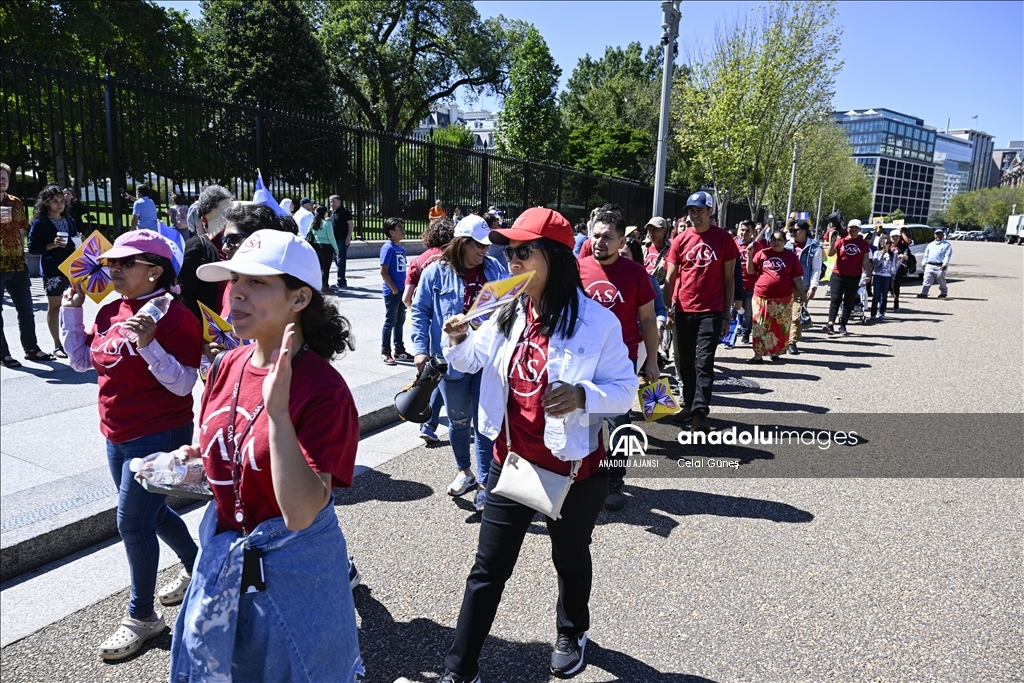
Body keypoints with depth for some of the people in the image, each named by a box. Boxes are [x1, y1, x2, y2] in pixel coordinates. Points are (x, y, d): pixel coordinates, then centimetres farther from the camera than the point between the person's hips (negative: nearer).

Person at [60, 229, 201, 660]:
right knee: (150, 512, 21)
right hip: (117, 436, 9)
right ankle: (196, 566, 44)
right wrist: (71, 309, 6)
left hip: (158, 438, -8)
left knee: (132, 522, -2)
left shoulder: (174, 316, -19)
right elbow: (81, 359, 14)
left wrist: (148, 345, -34)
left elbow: (184, 383, -22)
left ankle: (142, 616, 18)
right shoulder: (111, 311, 5)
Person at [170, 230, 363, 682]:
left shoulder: (323, 389, -24)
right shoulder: (229, 365, -3)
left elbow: (301, 514, -32)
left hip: (292, 567, -6)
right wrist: (190, 462, -7)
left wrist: (277, 409, -37)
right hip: (221, 555, 7)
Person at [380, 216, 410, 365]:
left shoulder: (401, 248, 9)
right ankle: (385, 352, 12)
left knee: (400, 321, 14)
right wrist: (394, 289, -16)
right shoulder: (388, 248, -14)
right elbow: (383, 271, -17)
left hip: (401, 291, 8)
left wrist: (405, 288, 9)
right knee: (390, 321, 1)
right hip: (392, 291, -8)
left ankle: (399, 350, 24)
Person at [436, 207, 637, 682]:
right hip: (511, 461, 4)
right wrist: (460, 340, -9)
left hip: (573, 470, -3)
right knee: (488, 569, 11)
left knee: (571, 559, 22)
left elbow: (625, 389, -12)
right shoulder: (506, 313, -1)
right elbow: (471, 361, 13)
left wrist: (583, 395, -31)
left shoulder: (596, 321, -16)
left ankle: (572, 633, 52)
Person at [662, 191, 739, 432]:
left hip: (711, 311, -2)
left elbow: (729, 279, 4)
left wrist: (727, 315, 1)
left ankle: (699, 412, -4)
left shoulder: (724, 239, 0)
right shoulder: (681, 240, 3)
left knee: (704, 362, -6)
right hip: (683, 310, 3)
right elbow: (670, 278, 4)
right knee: (684, 361, 11)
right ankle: (689, 403, 26)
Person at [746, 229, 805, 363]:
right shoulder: (762, 253, 3)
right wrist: (750, 255, -9)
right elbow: (750, 271, 4)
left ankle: (775, 352, 22)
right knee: (761, 327, 2)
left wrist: (801, 294, 4)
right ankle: (758, 354, 7)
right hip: (761, 297, 0)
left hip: (783, 299, 0)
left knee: (780, 327, 7)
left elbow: (797, 278, 6)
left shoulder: (791, 256, 3)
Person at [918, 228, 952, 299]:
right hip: (929, 265, 3)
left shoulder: (947, 245, 8)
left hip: (940, 266, -3)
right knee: (927, 281, -7)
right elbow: (926, 255, 22)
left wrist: (945, 264, -17)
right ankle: (924, 293, -12)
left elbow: (947, 255, -4)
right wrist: (924, 263, 10)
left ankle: (943, 293, 21)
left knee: (942, 281, 5)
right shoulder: (930, 244, 23)